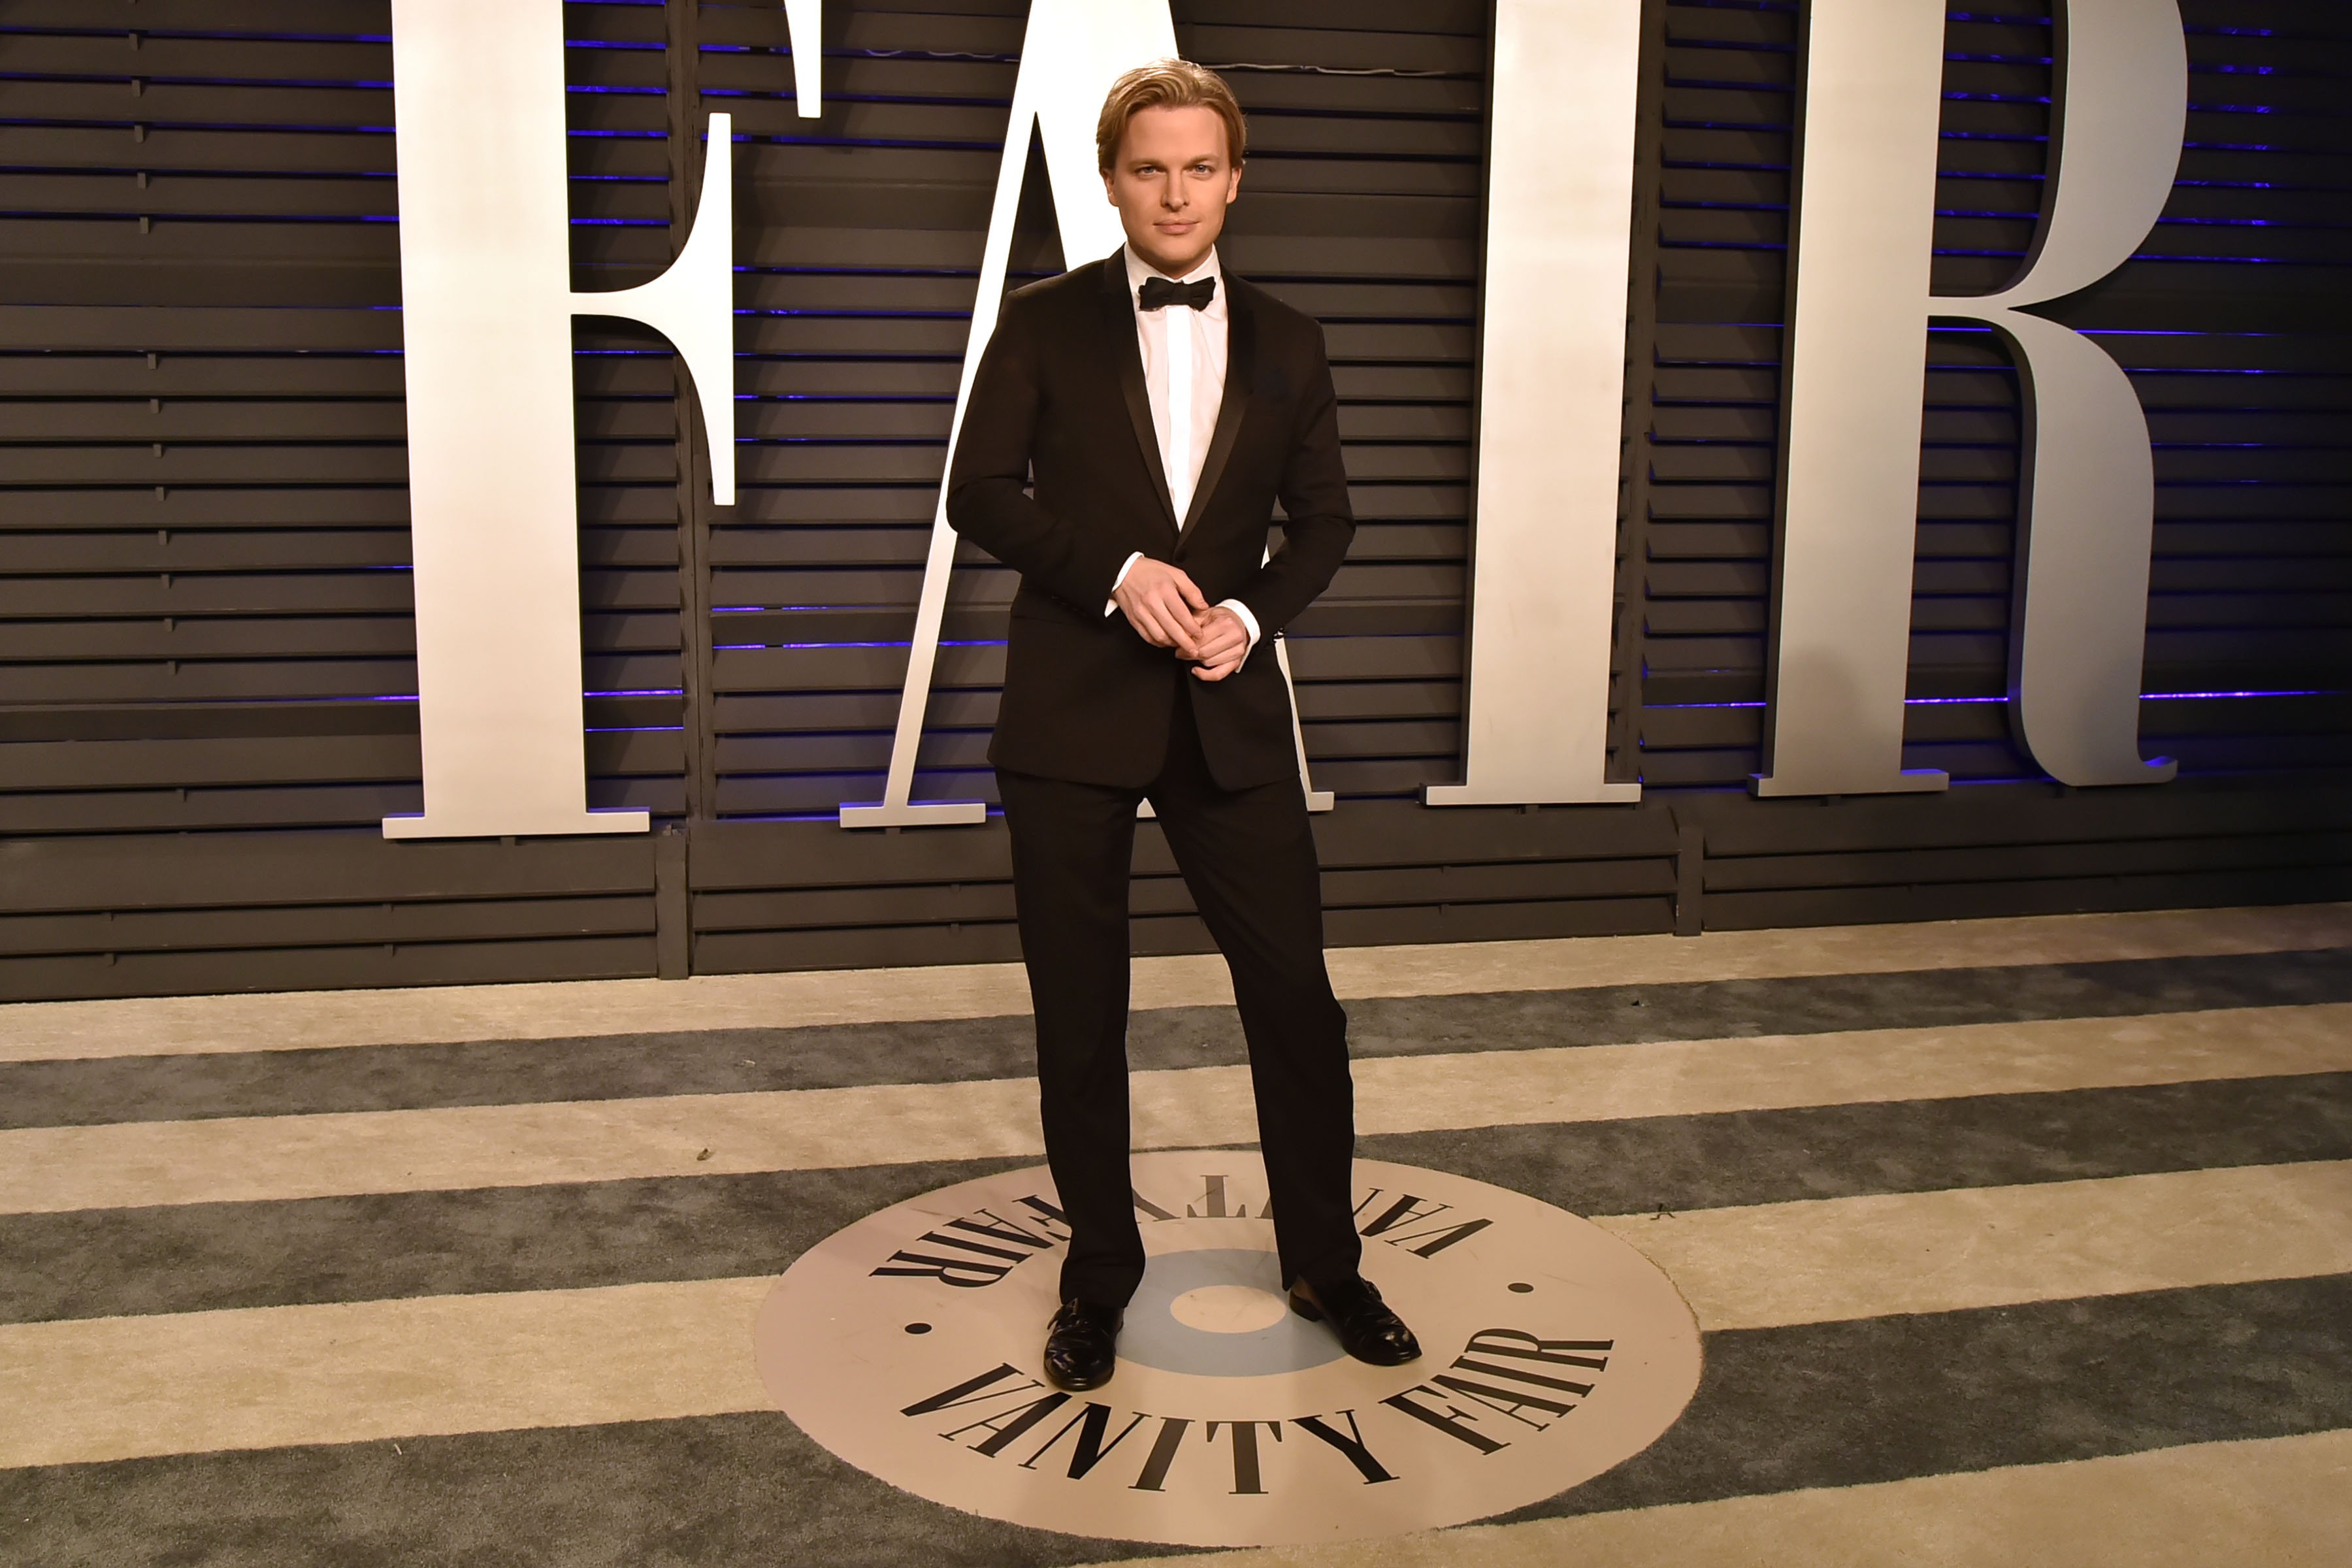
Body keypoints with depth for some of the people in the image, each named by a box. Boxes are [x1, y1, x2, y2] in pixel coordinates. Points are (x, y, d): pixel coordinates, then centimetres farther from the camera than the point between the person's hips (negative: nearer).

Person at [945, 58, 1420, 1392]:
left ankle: (1326, 1265, 24)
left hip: (1231, 709, 2)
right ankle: (1100, 1277, 24)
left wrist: (1251, 612, -8)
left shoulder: (1285, 342, 8)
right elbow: (982, 493, -3)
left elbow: (1324, 517, 11)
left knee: (1297, 994, 4)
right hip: (1074, 709, -1)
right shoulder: (1045, 323, 1)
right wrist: (1117, 572, -16)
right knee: (1080, 1015, 7)